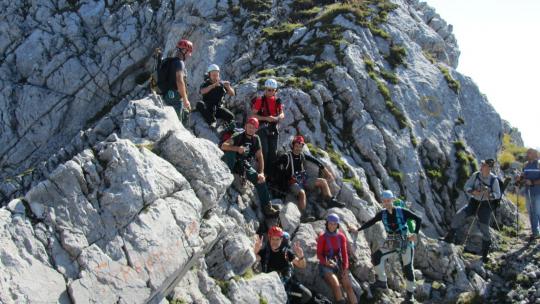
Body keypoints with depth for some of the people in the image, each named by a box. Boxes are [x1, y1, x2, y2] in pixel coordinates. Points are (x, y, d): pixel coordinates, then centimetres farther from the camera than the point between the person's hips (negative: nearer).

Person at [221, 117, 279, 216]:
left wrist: (261, 173, -8)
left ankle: (267, 206, -4)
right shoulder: (238, 136, -7)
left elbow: (259, 157, 5)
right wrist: (237, 148, -38)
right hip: (234, 164, -4)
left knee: (260, 180, -11)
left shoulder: (256, 139, 8)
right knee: (230, 152, -34)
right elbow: (223, 146, -21)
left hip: (245, 166, 4)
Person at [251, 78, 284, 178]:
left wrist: (276, 118, -15)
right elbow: (253, 115, -10)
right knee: (264, 151, -10)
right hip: (262, 128, -5)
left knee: (273, 153, 7)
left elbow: (282, 115, 8)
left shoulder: (277, 101, 9)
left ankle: (270, 173, 16)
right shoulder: (260, 100, -6)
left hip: (273, 129, 5)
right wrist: (266, 118, -22)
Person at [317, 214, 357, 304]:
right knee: (336, 285, -29)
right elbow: (319, 254, -5)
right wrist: (326, 262, -24)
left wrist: (345, 270, -8)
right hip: (326, 266, -3)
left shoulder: (341, 237, 2)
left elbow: (344, 254, 3)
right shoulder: (322, 237, -7)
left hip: (339, 265, 3)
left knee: (348, 286, -19)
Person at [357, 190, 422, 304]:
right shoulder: (382, 214, 1)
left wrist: (415, 233, -17)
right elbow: (371, 222, 8)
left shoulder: (402, 212, -10)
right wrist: (358, 229, 1)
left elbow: (418, 219, -6)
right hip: (391, 243, 3)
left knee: (407, 268, 1)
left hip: (405, 242, -3)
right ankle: (382, 282, -9)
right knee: (376, 256, -19)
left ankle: (410, 294, 15)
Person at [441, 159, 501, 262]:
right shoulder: (475, 175, -4)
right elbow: (466, 186, -1)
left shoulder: (494, 179, -10)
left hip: (485, 204, -2)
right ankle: (450, 236, -9)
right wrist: (473, 192, -21)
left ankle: (485, 253, 15)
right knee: (459, 215, -21)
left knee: (484, 228, -1)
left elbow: (498, 195, -6)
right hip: (473, 202, 2)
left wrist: (489, 195, -27)